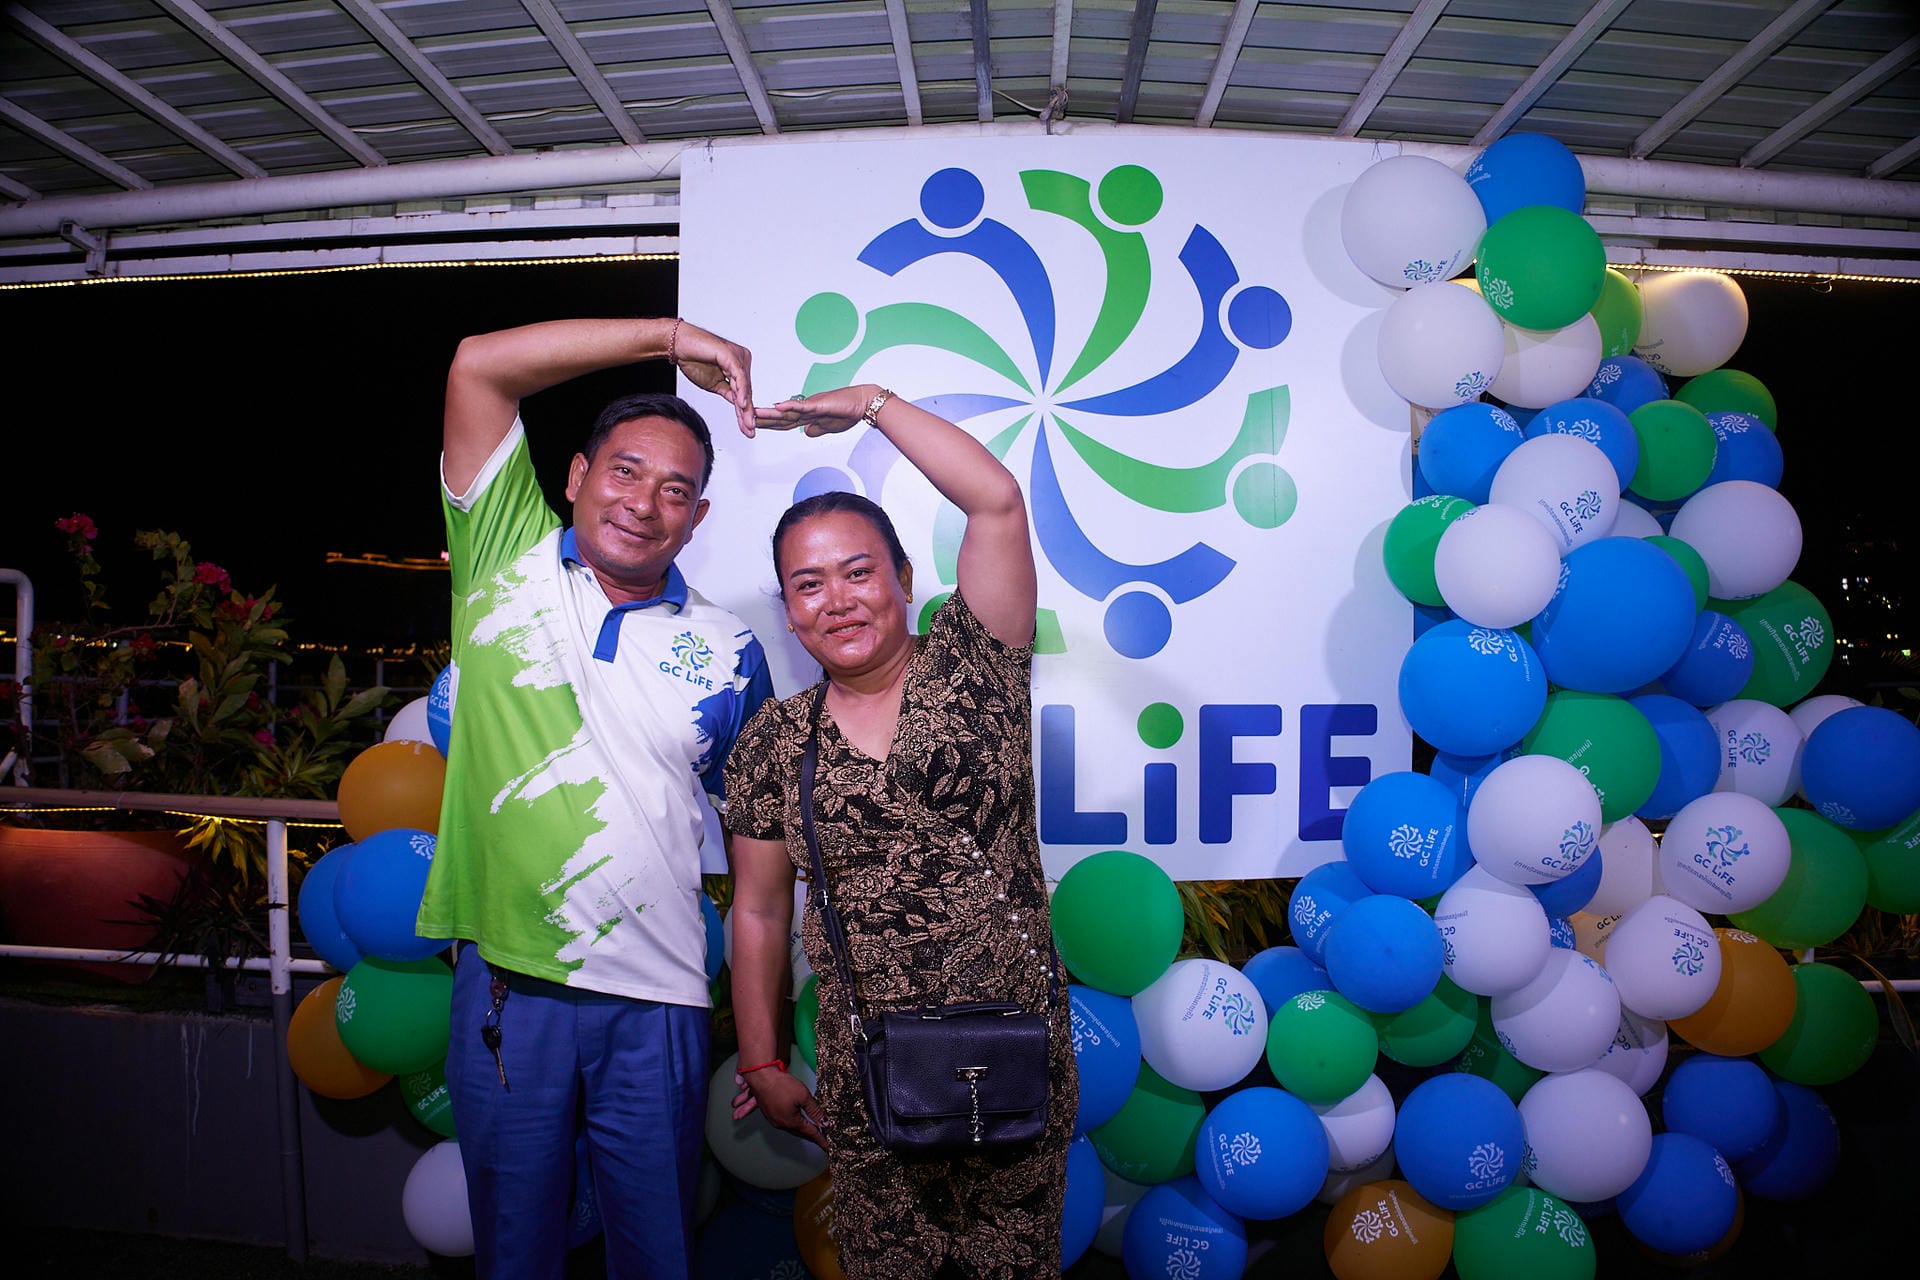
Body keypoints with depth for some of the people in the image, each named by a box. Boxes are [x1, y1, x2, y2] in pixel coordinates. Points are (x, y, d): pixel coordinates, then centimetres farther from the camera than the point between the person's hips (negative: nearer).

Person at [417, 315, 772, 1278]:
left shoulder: (728, 653, 1)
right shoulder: (508, 565, 1)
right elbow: (478, 365, -7)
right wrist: (672, 337, -8)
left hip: (654, 1001, 0)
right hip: (502, 985, 0)